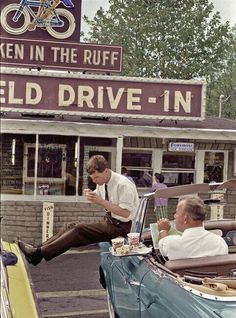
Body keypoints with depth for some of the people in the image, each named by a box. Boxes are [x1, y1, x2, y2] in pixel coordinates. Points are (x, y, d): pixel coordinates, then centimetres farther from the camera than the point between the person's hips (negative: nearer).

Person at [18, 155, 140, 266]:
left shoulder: (123, 184, -21)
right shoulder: (102, 182, 4)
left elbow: (125, 213, -26)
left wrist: (101, 201, -31)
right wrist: (90, 195, -4)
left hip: (121, 226, -9)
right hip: (110, 221, 9)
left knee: (79, 230, -20)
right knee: (71, 226, -2)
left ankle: (39, 253, -19)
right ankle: (39, 249, -6)